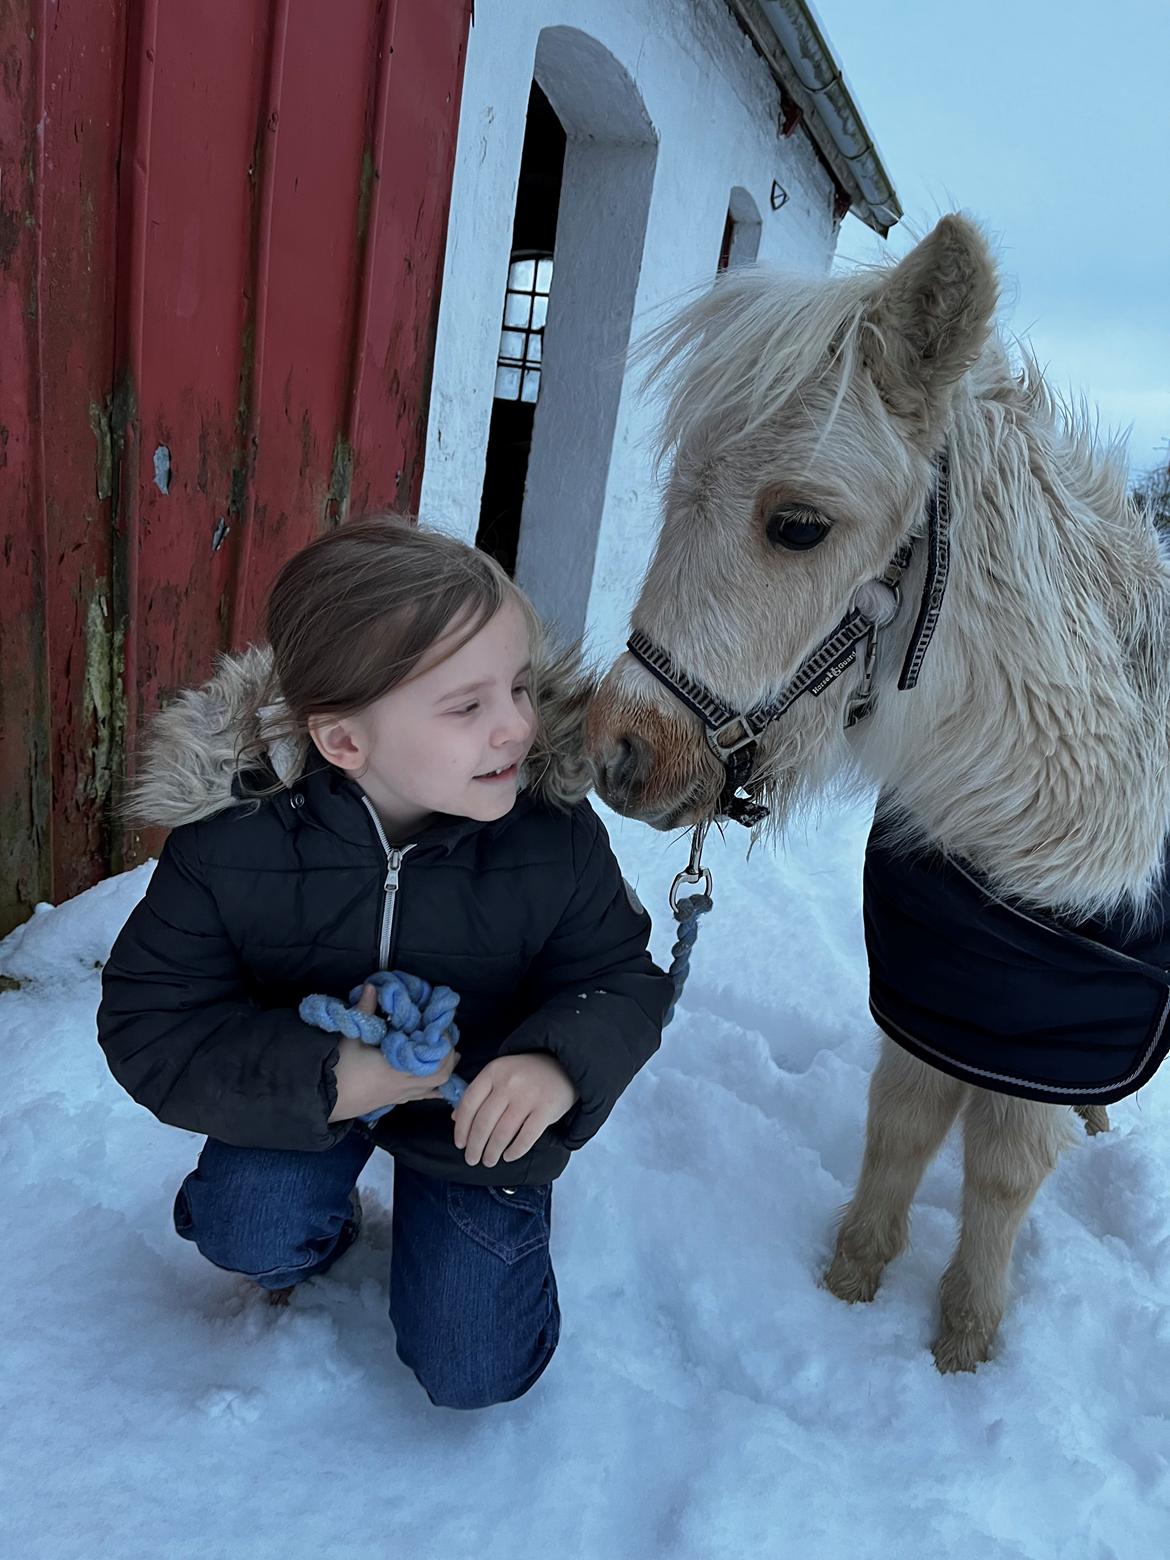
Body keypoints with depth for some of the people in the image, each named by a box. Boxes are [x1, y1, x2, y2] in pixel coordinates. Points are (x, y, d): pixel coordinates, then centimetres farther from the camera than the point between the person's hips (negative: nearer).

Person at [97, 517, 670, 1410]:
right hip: (308, 1093, 1)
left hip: (484, 1107, 0)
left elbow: (624, 977, -14)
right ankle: (318, 1233, 15)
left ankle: (499, 1212, 32)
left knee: (474, 1369, -1)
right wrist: (324, 1080, -33)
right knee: (249, 1233, -24)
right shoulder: (230, 840, -27)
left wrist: (563, 1063, -37)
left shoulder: (556, 834, -27)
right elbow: (149, 1025, -21)